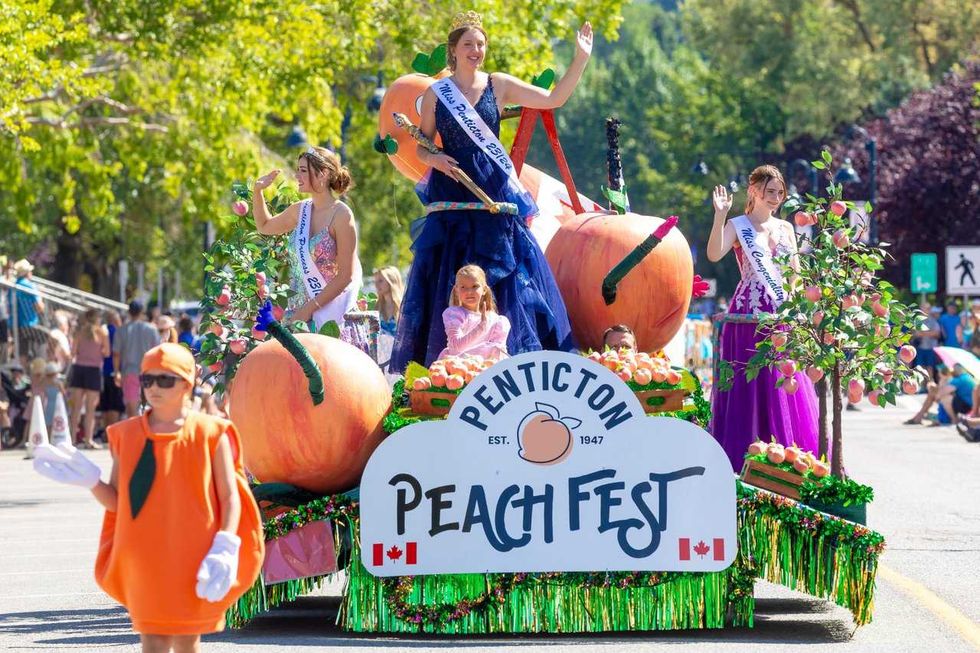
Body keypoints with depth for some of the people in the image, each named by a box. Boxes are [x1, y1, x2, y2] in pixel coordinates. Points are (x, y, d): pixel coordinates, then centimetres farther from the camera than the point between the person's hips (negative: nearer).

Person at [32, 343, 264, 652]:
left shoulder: (210, 433, -1)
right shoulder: (126, 435, 6)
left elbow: (230, 497, -2)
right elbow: (116, 501, 8)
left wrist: (224, 551, -13)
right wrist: (91, 481, -10)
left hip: (192, 560, -1)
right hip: (144, 562, 2)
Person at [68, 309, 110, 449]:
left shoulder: (80, 331, 5)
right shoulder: (102, 331, -1)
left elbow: (73, 352, 1)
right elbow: (106, 352, -2)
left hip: (78, 367, 3)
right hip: (94, 369, -3)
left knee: (76, 406, 8)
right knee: (90, 408, 0)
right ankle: (88, 440, -4)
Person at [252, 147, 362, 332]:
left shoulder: (341, 215, -11)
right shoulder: (300, 210, 9)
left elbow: (346, 276, -13)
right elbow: (264, 226, 30)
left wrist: (310, 308, -15)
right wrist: (258, 191, 16)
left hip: (329, 310, -6)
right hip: (298, 309, 6)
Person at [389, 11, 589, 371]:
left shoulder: (499, 85, 4)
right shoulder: (436, 94, 5)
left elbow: (554, 99, 0)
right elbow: (421, 146, 11)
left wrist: (580, 60, -8)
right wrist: (434, 159, -10)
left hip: (494, 192, 0)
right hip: (452, 198, 0)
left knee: (503, 274, -3)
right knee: (447, 280, -1)